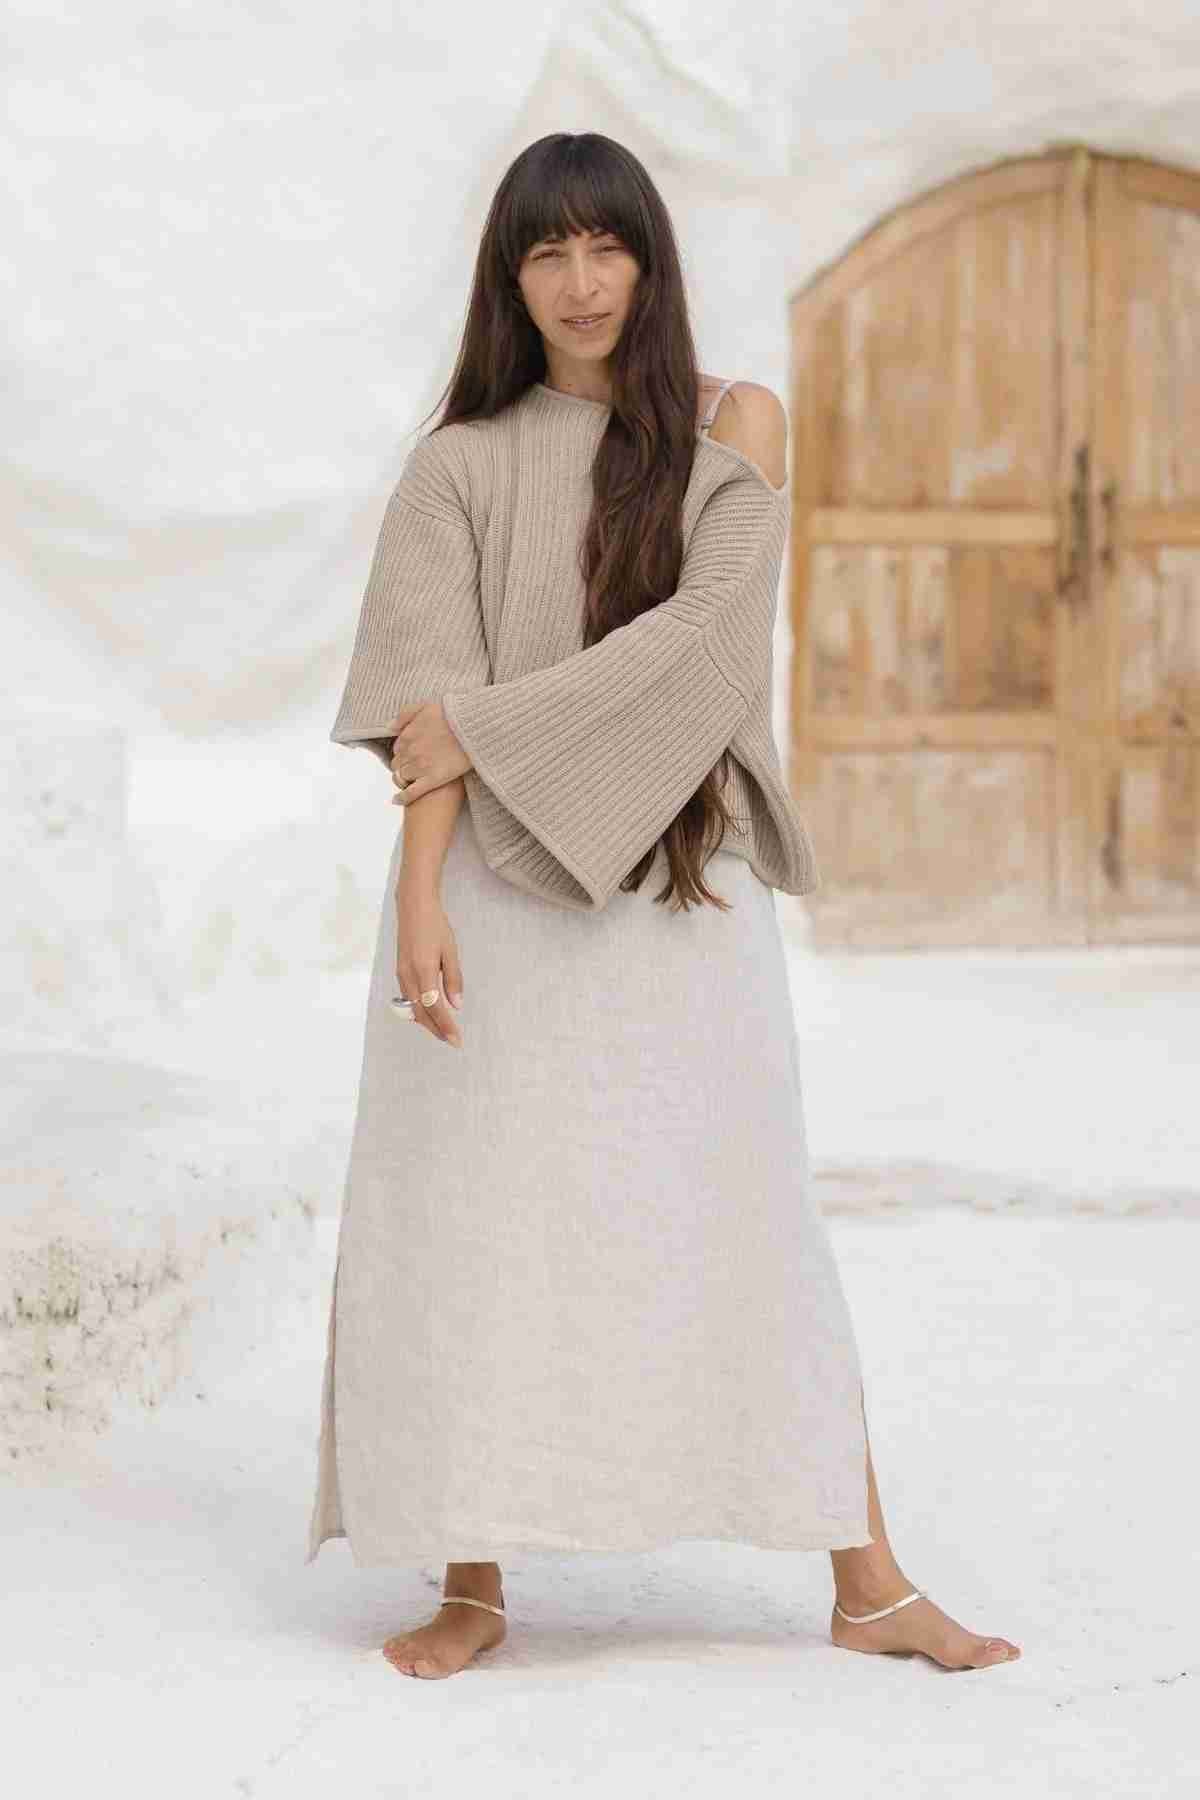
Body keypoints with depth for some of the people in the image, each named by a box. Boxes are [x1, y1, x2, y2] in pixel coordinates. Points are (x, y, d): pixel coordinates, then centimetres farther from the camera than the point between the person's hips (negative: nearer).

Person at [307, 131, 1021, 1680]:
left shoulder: (732, 426, 6)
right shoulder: (463, 464, 6)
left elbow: (707, 628, -9)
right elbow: (429, 702, -4)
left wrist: (488, 726, -12)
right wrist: (418, 898, -17)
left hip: (678, 872, 0)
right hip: (497, 882, 0)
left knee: (747, 1222, 3)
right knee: (471, 1228, 1)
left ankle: (867, 1585, 6)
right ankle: (473, 1582, 11)